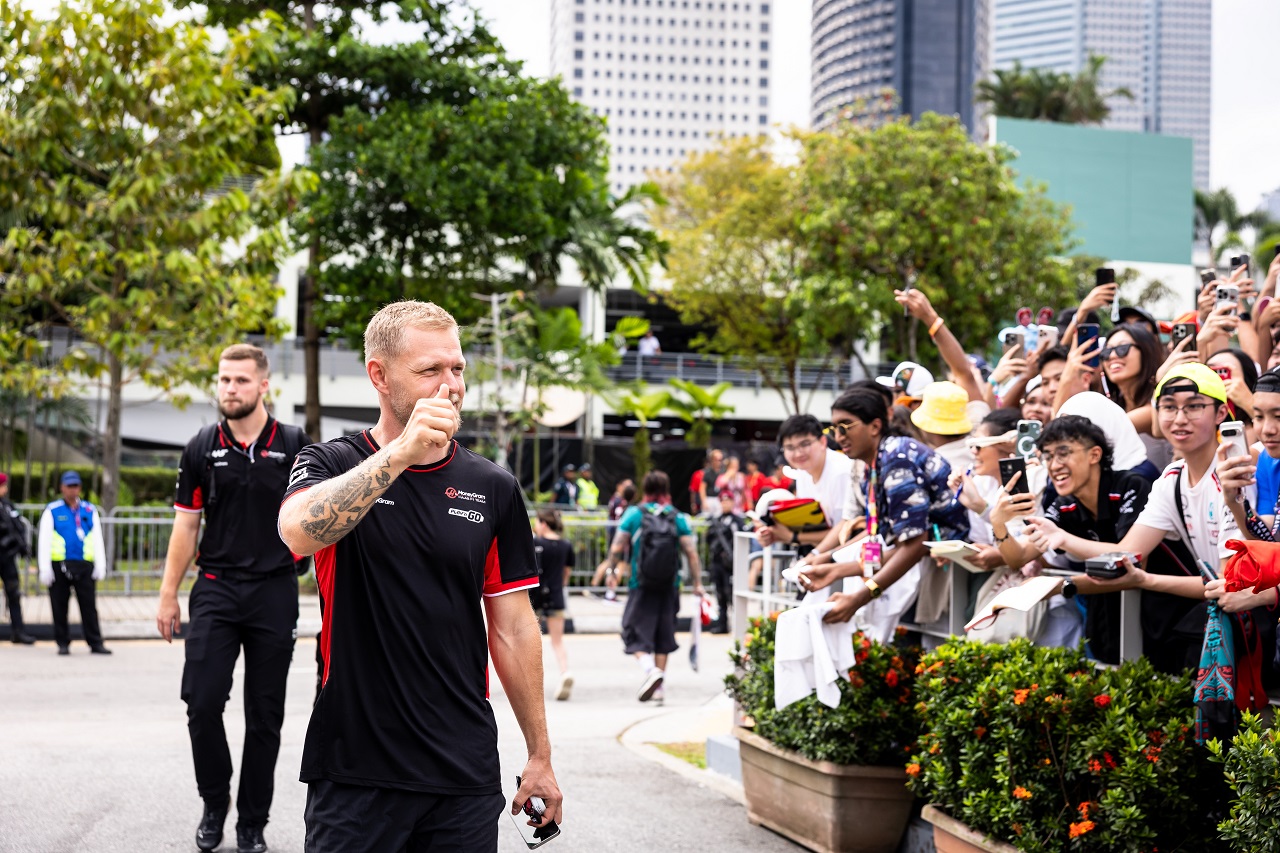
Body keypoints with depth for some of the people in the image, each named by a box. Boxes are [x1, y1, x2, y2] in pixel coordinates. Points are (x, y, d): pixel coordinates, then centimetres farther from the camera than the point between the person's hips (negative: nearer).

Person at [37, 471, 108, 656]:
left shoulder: (90, 511, 12)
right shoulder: (52, 511, 4)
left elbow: (97, 540, 12)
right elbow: (43, 541, 1)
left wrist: (100, 565, 5)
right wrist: (45, 569, -5)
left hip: (84, 565, 1)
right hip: (59, 565, -1)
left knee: (89, 606, -1)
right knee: (60, 607, 4)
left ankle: (95, 643, 1)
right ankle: (63, 643, 12)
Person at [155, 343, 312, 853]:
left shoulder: (295, 446, 0)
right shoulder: (202, 449, 5)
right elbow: (186, 526, 8)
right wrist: (168, 596, 6)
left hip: (275, 594, -1)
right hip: (216, 589, 1)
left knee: (265, 715, 4)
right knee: (202, 703, -9)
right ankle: (214, 804, 13)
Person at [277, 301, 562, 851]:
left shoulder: (493, 489, 7)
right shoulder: (330, 465, -1)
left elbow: (513, 629, 10)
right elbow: (298, 531, -25)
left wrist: (540, 755, 8)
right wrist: (402, 451, -33)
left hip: (466, 775, 3)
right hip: (355, 774, -2)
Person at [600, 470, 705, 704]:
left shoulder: (633, 514, -1)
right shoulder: (678, 518, 1)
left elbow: (616, 548, -2)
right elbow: (691, 553, -5)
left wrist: (611, 570, 14)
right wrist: (697, 583, 2)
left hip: (641, 586, -2)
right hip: (669, 586, 2)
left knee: (635, 634, 2)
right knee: (663, 636, 13)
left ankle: (650, 669, -24)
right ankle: (658, 687, 15)